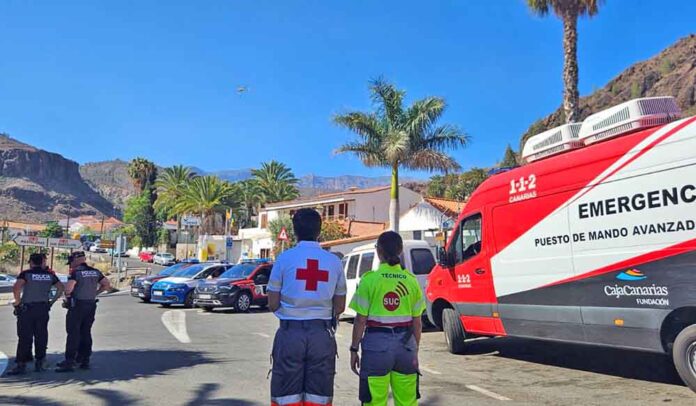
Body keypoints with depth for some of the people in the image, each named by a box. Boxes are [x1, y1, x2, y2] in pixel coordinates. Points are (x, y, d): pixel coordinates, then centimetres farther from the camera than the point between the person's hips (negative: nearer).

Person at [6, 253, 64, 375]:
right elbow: (61, 288, 9)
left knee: (25, 337, 0)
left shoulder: (26, 273, -5)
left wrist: (18, 301, -8)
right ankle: (40, 363, 12)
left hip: (26, 309, -3)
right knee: (41, 336, 8)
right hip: (43, 309, 3)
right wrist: (52, 301, 12)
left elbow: (16, 288, -19)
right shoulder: (50, 274, 8)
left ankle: (21, 364, 0)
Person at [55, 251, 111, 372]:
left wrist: (67, 297, -4)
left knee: (73, 334, -2)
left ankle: (69, 362, -3)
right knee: (86, 333, 12)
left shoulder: (76, 272, -11)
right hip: (91, 304, 6)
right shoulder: (95, 272, 8)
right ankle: (84, 360, 17)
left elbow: (69, 288, -23)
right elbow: (107, 285, 10)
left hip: (77, 305, -6)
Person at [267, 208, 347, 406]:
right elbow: (340, 307, 7)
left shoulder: (285, 258, -5)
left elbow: (273, 304, -2)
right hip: (322, 334, 2)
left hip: (290, 332, -2)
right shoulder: (334, 261, 2)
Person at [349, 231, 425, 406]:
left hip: (377, 343, -3)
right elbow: (417, 322, 6)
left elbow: (361, 320, -7)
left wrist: (354, 349, 2)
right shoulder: (411, 280, 3)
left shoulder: (370, 279, -7)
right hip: (405, 343, 4)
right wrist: (415, 349, 17)